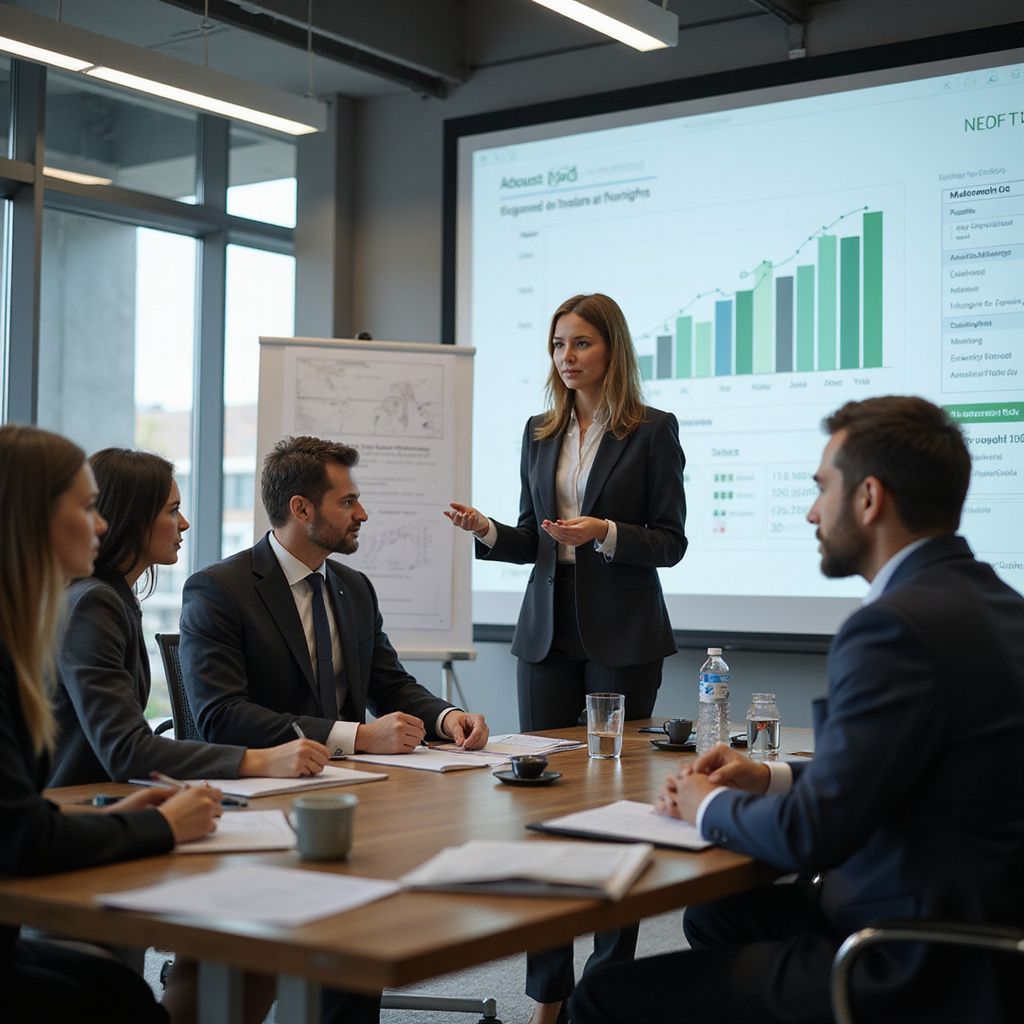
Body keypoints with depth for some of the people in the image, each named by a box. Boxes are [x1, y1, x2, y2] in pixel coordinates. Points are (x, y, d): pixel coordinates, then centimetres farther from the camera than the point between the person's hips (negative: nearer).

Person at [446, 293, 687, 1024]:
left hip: (622, 635, -4)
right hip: (549, 631, 5)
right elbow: (533, 539, 14)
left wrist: (604, 532, -21)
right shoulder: (541, 433, 11)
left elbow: (671, 542, -5)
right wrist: (488, 531, -6)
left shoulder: (652, 430, -3)